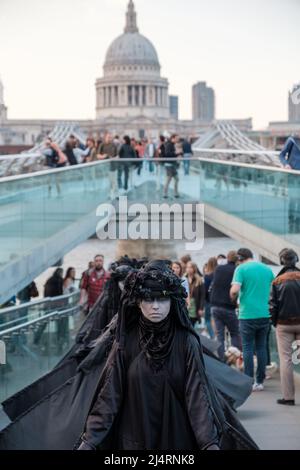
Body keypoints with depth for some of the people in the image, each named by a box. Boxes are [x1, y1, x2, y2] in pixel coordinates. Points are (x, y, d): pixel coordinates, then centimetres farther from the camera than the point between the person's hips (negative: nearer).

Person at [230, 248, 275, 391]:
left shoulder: (241, 269, -8)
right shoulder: (267, 269, 8)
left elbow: (234, 290, -18)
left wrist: (233, 299, 2)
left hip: (248, 314, -4)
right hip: (265, 314, 4)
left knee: (248, 348, 3)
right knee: (261, 348, 11)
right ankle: (260, 382, 13)